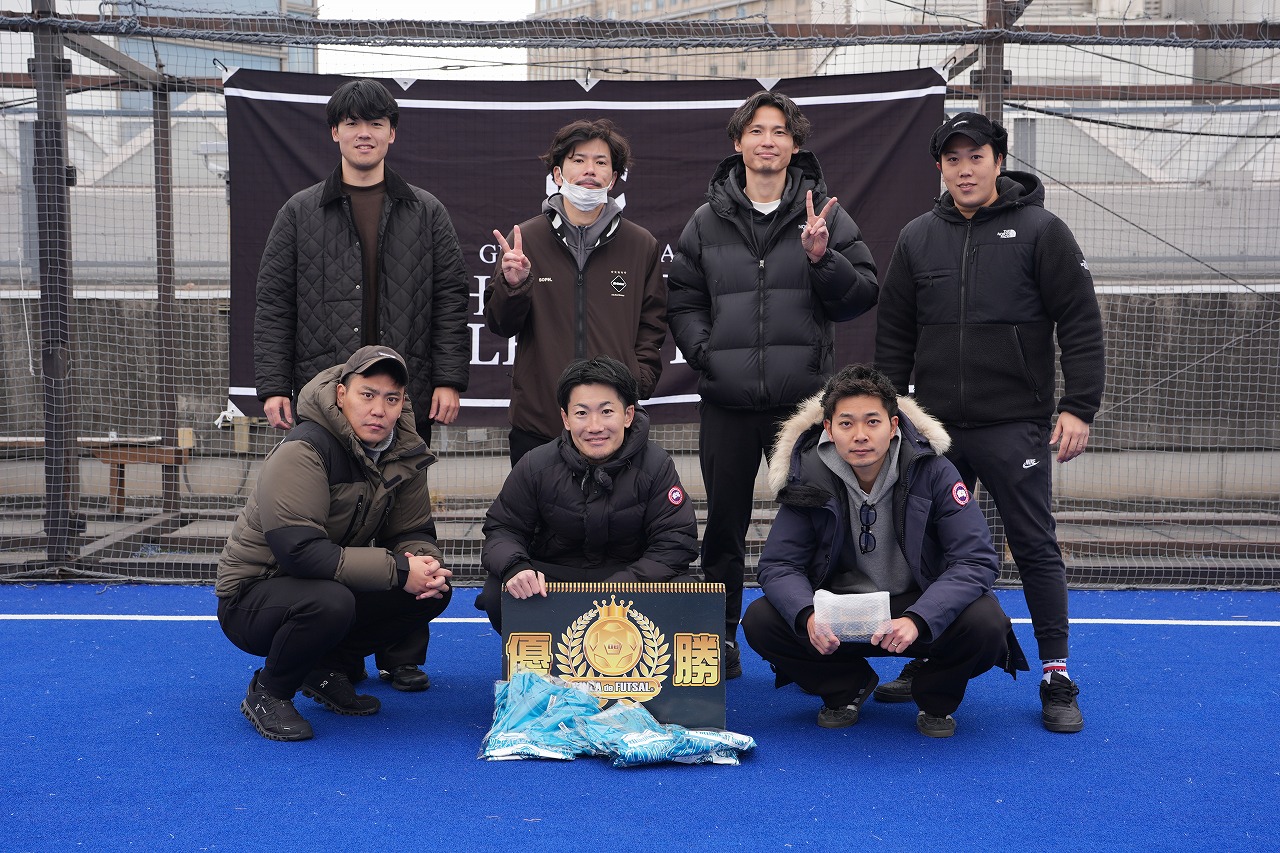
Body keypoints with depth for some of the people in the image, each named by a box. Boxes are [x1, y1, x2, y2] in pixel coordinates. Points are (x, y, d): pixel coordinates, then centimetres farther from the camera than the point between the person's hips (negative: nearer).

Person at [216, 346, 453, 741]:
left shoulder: (405, 453, -2)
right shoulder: (305, 450, -25)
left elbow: (413, 532, 4)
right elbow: (298, 550, -33)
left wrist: (423, 563, -22)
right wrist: (397, 571, -32)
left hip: (332, 585, 7)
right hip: (251, 597, -7)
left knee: (435, 591, -9)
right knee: (329, 602, -39)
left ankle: (329, 669, 7)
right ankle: (267, 693, -9)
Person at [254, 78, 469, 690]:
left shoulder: (425, 213, 10)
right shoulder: (300, 214, 8)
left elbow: (450, 300, 7)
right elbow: (273, 304, 6)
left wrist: (449, 380, -2)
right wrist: (273, 386, -2)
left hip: (406, 396, 0)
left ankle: (402, 655, 15)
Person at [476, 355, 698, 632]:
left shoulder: (656, 466, -12)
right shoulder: (536, 465, -8)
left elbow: (676, 543, -15)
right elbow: (503, 529, -3)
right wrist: (515, 566, -28)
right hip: (551, 577, 1)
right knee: (496, 594, -28)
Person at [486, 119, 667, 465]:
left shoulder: (642, 245, 9)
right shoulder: (524, 239, 5)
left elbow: (653, 328, 12)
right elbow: (500, 326, 6)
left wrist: (638, 382, -3)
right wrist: (513, 285, -13)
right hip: (537, 424, 0)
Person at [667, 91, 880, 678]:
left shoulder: (825, 216, 6)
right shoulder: (707, 221, 11)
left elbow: (863, 294, 3)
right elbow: (682, 300, 13)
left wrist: (822, 258, -13)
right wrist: (703, 349, -2)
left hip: (804, 397, -1)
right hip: (726, 399, 1)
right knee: (724, 523, 8)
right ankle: (721, 636, 20)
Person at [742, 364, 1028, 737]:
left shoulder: (932, 471, -16)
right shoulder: (809, 476, -11)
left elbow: (976, 560, -21)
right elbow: (778, 564, -9)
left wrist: (918, 620, -38)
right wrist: (808, 616, -33)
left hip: (920, 608, -1)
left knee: (986, 623, -32)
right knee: (759, 620, -23)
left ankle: (935, 698, 3)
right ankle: (846, 687, 7)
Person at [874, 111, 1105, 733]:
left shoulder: (1039, 231, -2)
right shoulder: (917, 238, 10)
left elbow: (1081, 326, -5)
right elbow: (894, 336, 14)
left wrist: (1079, 407, -11)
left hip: (1015, 426, -4)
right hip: (936, 427, 4)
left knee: (1035, 547, 0)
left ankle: (1056, 677, 9)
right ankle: (929, 663, 23)